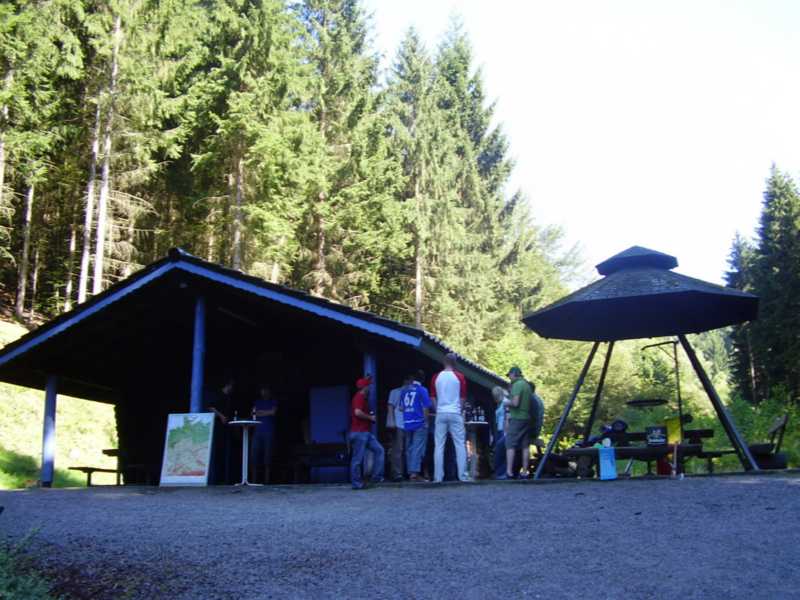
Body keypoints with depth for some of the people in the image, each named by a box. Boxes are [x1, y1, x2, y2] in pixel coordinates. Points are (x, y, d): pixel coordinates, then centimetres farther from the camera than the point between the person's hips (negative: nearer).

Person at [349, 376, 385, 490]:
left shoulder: (362, 398, 19)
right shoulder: (359, 397, -12)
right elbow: (357, 412, -28)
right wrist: (370, 417, -14)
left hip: (365, 432, 10)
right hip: (359, 432, -10)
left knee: (379, 450, 6)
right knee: (357, 458, -5)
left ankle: (377, 477, 5)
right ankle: (356, 483, 0)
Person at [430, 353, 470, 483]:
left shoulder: (436, 377, 3)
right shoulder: (459, 377, -2)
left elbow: (433, 397, 6)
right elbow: (463, 398, 0)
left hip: (441, 414, 2)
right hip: (455, 413, -2)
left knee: (439, 446, 4)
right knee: (460, 444, 3)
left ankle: (438, 477, 2)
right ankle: (462, 475, 1)